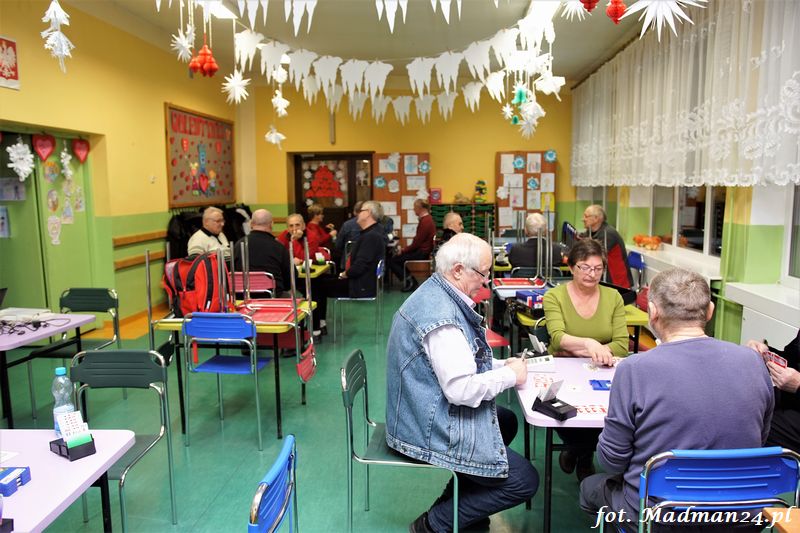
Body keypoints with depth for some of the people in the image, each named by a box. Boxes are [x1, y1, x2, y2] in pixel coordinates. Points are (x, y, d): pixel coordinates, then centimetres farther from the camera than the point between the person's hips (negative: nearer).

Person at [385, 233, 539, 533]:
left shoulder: (436, 295, 6)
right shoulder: (441, 315, -27)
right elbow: (462, 389, -30)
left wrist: (500, 365, 5)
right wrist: (510, 375, -14)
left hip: (427, 413, 11)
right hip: (432, 429, -10)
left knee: (507, 422, 28)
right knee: (525, 481, -3)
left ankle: (458, 500, 28)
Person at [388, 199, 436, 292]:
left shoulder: (425, 221, -19)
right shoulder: (428, 219, 13)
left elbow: (417, 243, -20)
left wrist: (403, 251, -9)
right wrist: (405, 249, 9)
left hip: (422, 253, -10)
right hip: (423, 250, 10)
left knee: (392, 261, -9)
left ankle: (409, 281, -4)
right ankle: (410, 280, 14)